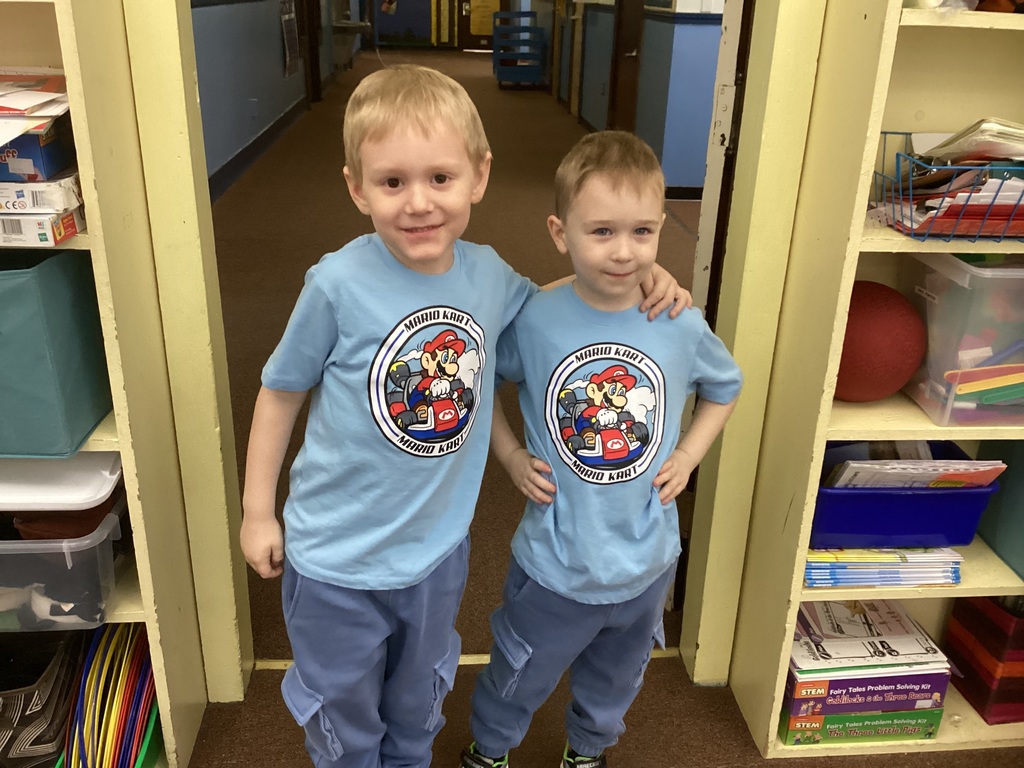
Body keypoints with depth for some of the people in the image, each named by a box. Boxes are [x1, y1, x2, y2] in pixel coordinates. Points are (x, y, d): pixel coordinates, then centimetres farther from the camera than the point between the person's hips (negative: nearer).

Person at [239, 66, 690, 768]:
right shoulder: (340, 285, -23)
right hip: (336, 559, -3)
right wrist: (258, 512, -2)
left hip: (439, 551, 4)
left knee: (418, 708, 30)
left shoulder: (487, 274, -10)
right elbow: (282, 392, -8)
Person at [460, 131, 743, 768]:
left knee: (616, 679, 28)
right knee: (519, 681, 21)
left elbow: (726, 389, 7)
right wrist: (511, 457, -9)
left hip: (647, 562, 2)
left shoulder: (683, 327, -14)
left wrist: (687, 458, -4)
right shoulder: (534, 321, -19)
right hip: (554, 564, -2)